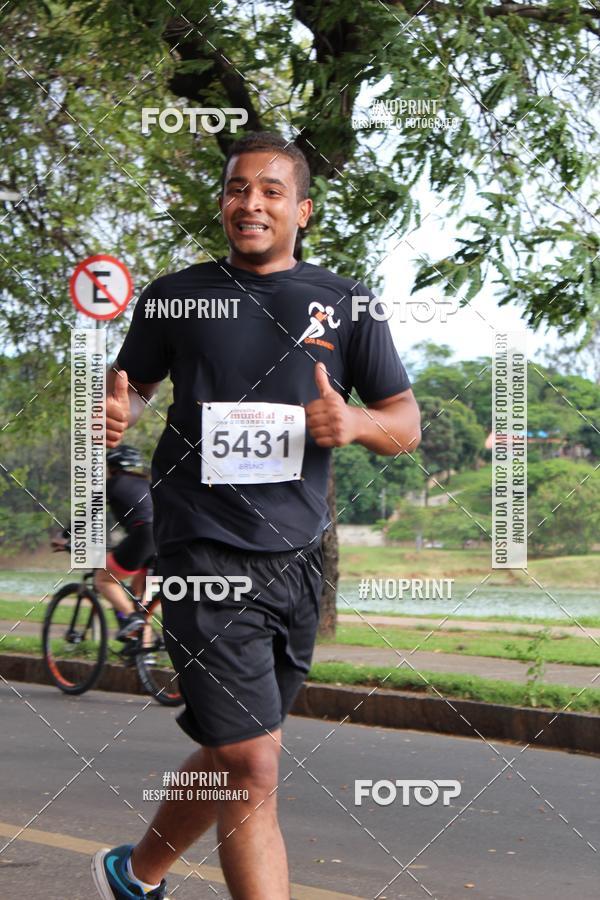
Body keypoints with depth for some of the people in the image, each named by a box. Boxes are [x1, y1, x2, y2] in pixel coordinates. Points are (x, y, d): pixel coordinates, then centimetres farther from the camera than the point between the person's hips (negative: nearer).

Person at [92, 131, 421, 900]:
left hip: (297, 556, 4)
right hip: (207, 554, -3)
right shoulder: (176, 296, 5)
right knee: (251, 764, -13)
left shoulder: (344, 304, 8)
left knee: (231, 757, 16)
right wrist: (114, 413, -6)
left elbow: (406, 426, 9)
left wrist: (355, 422, -14)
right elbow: (131, 383, 18)